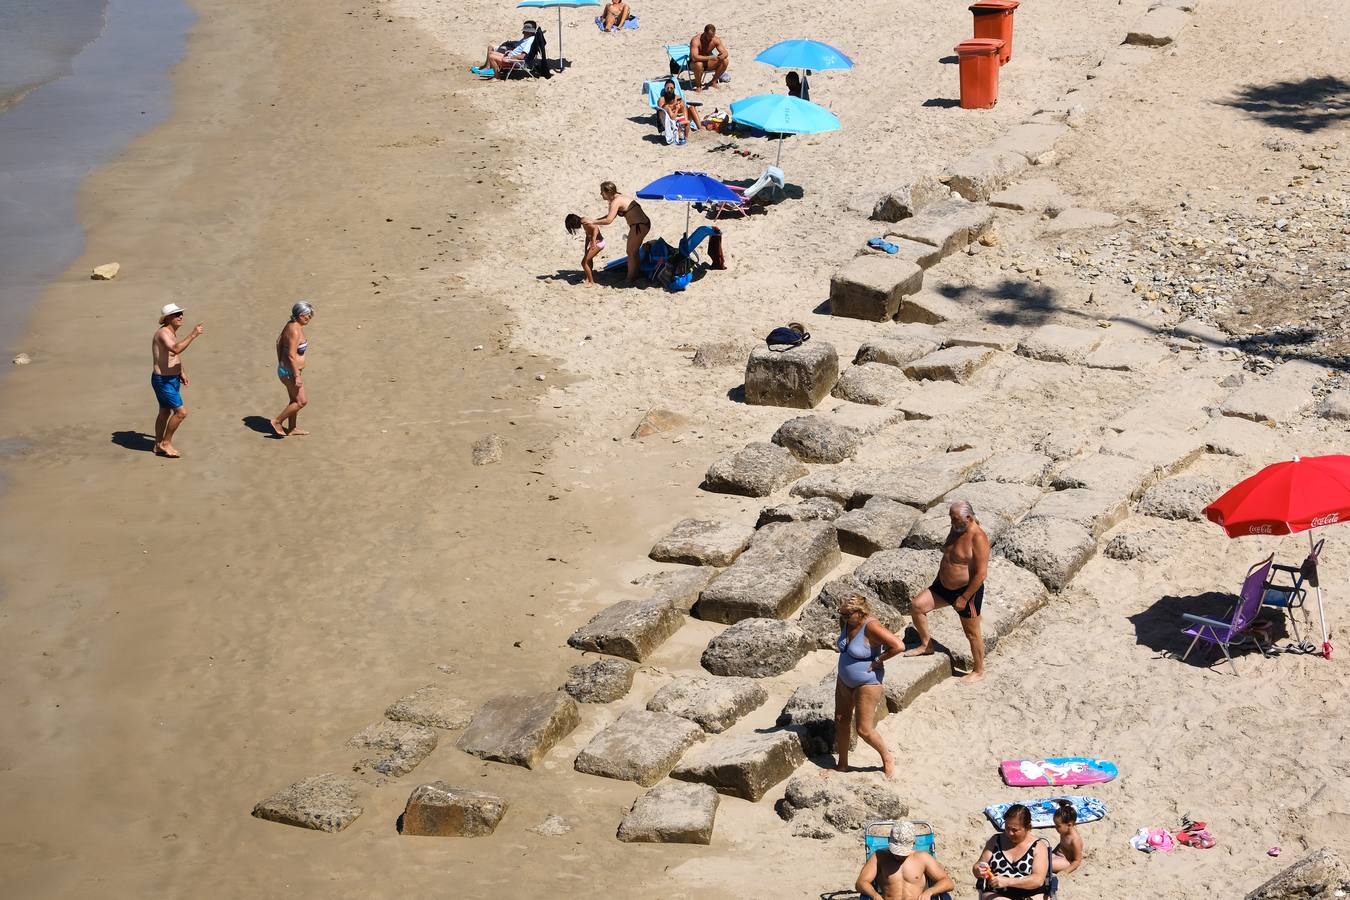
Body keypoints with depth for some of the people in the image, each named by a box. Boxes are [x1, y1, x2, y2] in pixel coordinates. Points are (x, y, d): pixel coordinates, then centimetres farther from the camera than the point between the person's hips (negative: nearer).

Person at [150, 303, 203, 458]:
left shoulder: (172, 333, 10)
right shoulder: (163, 332, -22)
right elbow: (176, 349, -41)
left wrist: (182, 372, 17)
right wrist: (192, 335, -38)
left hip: (173, 379, 10)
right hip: (163, 381, -10)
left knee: (165, 412, 18)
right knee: (181, 412, -9)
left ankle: (159, 445, 28)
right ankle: (166, 443, 3)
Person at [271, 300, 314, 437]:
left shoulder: (291, 325, 3)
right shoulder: (295, 331, -27)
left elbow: (279, 341, 16)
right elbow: (292, 356, -29)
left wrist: (280, 362, 25)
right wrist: (297, 376, -25)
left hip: (284, 368, 10)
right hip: (290, 372, -10)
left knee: (294, 400, 20)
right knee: (302, 401, -2)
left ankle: (291, 428, 32)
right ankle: (277, 421, 8)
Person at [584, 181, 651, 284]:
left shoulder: (616, 201, -16)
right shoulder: (621, 197, 14)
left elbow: (608, 220, -22)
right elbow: (611, 215, 24)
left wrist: (592, 222, -13)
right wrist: (594, 220, 18)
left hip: (638, 226, -10)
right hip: (644, 223, 10)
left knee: (631, 253, 2)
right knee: (633, 252, 21)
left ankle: (630, 279, 9)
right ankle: (634, 277, 30)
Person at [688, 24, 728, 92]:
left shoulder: (716, 40, -9)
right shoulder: (696, 40, -27)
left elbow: (725, 53, -7)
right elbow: (694, 57, -38)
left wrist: (722, 56, -33)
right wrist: (710, 57, -43)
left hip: (707, 63, 5)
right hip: (693, 63, -5)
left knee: (725, 61, -15)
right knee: (699, 64, -41)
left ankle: (713, 82, 0)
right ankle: (698, 85, -17)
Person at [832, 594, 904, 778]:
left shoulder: (871, 627, -28)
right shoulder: (846, 622, -4)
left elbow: (898, 646, -33)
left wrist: (878, 660, -22)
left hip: (867, 684, -8)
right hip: (844, 680, 8)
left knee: (864, 730, -1)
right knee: (841, 721, 14)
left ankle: (887, 759, 22)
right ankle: (842, 765, 29)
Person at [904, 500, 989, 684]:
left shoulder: (978, 538, -25)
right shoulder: (956, 529, 2)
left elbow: (981, 573, -25)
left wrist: (964, 598, -22)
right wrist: (940, 581, 19)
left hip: (967, 591, -8)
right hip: (944, 586, 8)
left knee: (972, 633, 7)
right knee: (916, 606, -1)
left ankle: (978, 671, 24)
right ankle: (926, 645, 17)